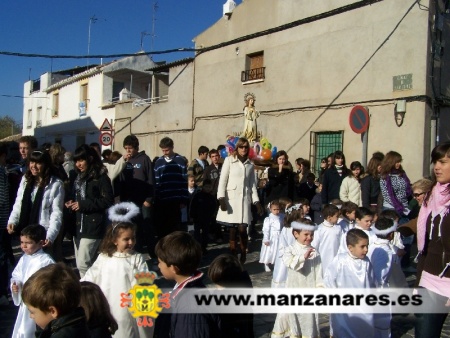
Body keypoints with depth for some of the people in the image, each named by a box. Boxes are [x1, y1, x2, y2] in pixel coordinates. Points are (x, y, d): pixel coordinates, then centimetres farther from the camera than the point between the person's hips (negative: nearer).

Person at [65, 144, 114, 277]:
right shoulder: (79, 177, 17)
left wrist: (83, 205, -17)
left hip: (93, 226, -8)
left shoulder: (101, 177, -9)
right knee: (85, 263, 13)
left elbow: (108, 201, -15)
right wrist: (72, 203, 6)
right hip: (79, 226, 8)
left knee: (83, 264, -10)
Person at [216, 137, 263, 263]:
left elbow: (253, 184, 14)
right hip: (231, 198, -2)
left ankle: (243, 257, 11)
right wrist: (221, 198, -13)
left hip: (244, 199, 2)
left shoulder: (250, 164, 13)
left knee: (242, 229, -7)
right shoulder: (229, 160, 2)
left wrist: (257, 202, 6)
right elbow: (222, 180, -3)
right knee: (232, 230, 1)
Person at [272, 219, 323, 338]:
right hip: (293, 291, -1)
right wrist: (303, 256, -33)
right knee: (289, 315, 6)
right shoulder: (290, 249, -6)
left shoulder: (314, 253, -2)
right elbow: (288, 262, -27)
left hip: (309, 292, 1)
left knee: (308, 317, 9)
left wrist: (320, 288, -2)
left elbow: (318, 272, 1)